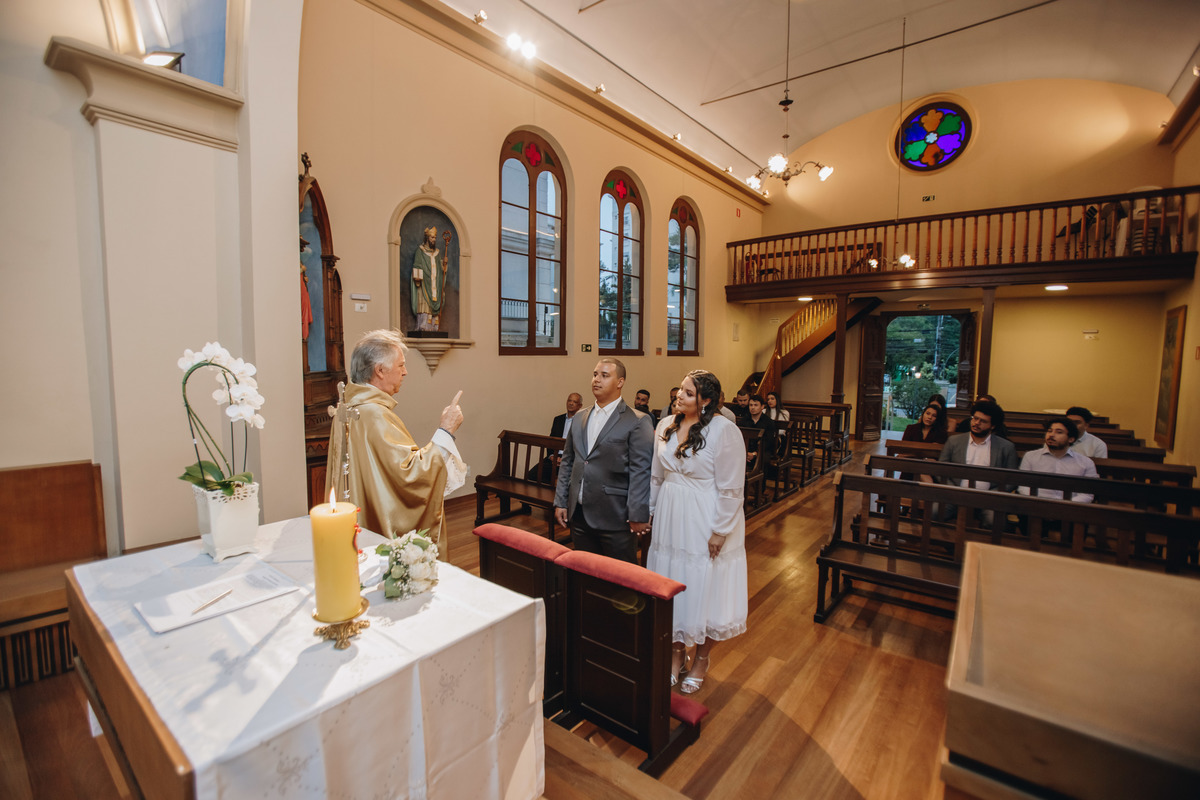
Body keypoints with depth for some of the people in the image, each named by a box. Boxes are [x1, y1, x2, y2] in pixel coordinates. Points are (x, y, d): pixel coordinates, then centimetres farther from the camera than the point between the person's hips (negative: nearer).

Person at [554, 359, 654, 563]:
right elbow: (567, 462, 14)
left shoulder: (637, 422, -8)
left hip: (615, 518, -5)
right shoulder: (580, 417, 11)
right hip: (579, 515, 6)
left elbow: (640, 472, -12)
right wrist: (560, 501, 10)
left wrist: (638, 515, -14)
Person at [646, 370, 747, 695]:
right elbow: (656, 475, 12)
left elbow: (730, 487, -15)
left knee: (703, 590, 10)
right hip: (671, 518, 6)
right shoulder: (666, 426, 3)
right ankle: (676, 654, 37)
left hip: (705, 523, -5)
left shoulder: (724, 431, -16)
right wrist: (648, 511, 12)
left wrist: (720, 531, -15)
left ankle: (701, 659, 33)